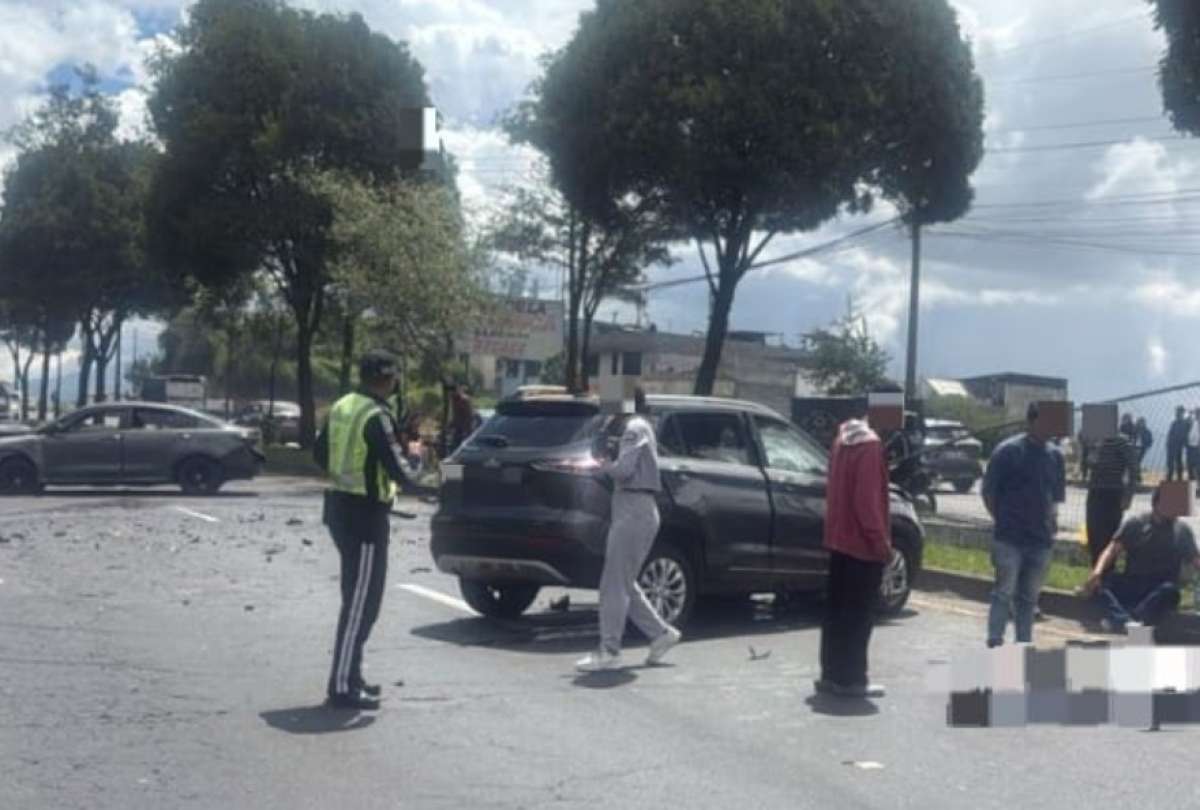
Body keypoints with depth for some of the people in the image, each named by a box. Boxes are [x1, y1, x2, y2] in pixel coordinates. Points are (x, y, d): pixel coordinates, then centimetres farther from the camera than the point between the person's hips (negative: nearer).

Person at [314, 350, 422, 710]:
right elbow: (396, 468, -21)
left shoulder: (341, 407, 8)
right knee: (360, 602, -3)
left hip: (339, 506, 9)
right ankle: (343, 687, -1)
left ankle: (349, 676, 25)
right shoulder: (377, 417, -18)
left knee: (358, 598, 18)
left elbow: (320, 454, 15)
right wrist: (411, 474, 0)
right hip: (365, 514, -9)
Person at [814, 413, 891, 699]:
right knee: (858, 615, -1)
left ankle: (832, 675, 18)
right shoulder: (869, 444, -18)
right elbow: (867, 499, -21)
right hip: (862, 543, -9)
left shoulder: (844, 437, 11)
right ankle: (851, 680, 3)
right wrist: (881, 541, -16)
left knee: (836, 611, 12)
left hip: (839, 539, 9)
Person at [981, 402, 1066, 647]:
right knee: (1005, 593, -6)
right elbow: (989, 492, -3)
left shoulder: (1055, 455, 9)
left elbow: (1056, 496, 19)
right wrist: (1003, 521, -1)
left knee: (1029, 597, 11)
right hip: (1009, 539, -5)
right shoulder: (1008, 451, -7)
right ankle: (994, 643, -3)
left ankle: (1024, 644, 18)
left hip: (1041, 539, 5)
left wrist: (1050, 519, 6)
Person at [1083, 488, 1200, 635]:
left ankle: (1119, 619, -51)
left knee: (1170, 590, -35)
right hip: (1131, 584, 1)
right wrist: (1097, 572, -22)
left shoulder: (1182, 531, 10)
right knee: (1099, 582, -27)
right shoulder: (1136, 523, 7)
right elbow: (1113, 550, -3)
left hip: (1160, 589, -1)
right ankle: (1126, 621, -51)